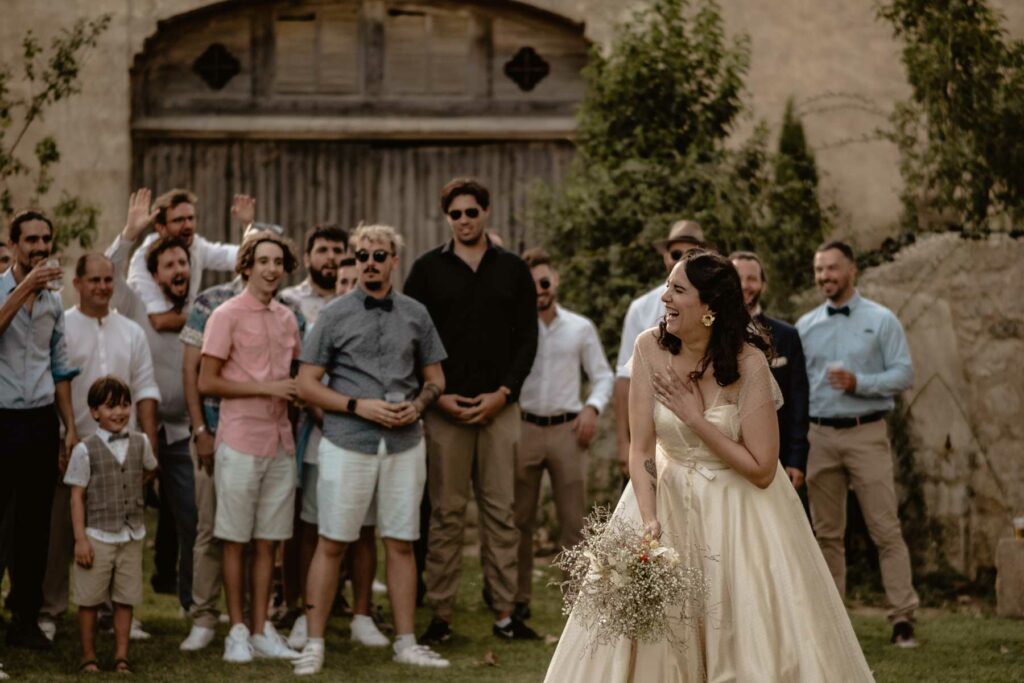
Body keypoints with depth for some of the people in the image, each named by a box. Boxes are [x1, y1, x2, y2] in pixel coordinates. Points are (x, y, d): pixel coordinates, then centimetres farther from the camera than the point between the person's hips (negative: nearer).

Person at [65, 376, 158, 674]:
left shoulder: (140, 443, 3)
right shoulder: (85, 449, -8)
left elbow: (149, 469, 27)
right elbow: (77, 496, -8)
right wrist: (80, 538, -12)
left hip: (132, 536, 3)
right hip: (98, 536, -3)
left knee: (125, 599, 6)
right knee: (90, 599, 3)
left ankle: (121, 655, 14)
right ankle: (88, 656, 14)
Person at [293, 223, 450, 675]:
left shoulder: (415, 315, 8)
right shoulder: (335, 315, 0)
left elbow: (435, 378, 16)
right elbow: (307, 384, -1)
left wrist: (417, 405, -5)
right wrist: (358, 406, -12)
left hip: (404, 444, 3)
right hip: (348, 443, -3)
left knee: (401, 544, 7)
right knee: (332, 544, -1)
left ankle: (406, 642, 14)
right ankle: (314, 643, 3)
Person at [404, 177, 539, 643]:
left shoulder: (513, 271, 9)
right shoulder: (427, 269, 5)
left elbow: (527, 339, 7)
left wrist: (503, 393, -6)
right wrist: (437, 395, -7)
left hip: (499, 407, 1)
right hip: (444, 409, -1)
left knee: (501, 512, 2)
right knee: (446, 514, 0)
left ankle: (505, 613, 5)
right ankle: (440, 615, 2)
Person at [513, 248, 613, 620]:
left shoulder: (580, 328, 7)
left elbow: (603, 376, 12)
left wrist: (592, 407, -4)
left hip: (567, 430, 1)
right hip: (523, 427, -1)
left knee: (574, 520, 0)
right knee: (520, 521, 5)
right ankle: (519, 599, 13)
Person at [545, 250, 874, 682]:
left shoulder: (748, 363, -20)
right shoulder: (650, 349, -11)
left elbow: (761, 470, -19)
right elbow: (640, 450, -10)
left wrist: (696, 419, -21)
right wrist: (649, 521, -23)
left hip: (738, 512, -3)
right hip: (667, 500, 3)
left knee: (749, 639, -1)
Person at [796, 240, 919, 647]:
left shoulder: (881, 321, 3)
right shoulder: (805, 327, 12)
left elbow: (904, 374, -3)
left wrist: (859, 383, -17)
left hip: (866, 434, -3)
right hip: (819, 435, 3)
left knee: (885, 529, -7)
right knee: (828, 533, 6)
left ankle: (903, 617, -7)